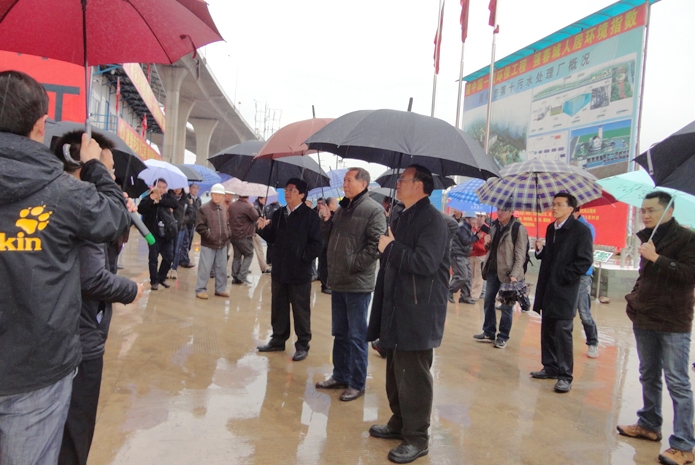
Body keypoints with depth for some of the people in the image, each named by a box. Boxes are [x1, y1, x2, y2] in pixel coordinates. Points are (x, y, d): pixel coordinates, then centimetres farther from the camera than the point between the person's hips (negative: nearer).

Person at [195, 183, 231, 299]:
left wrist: (228, 233, 6)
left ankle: (220, 289, 24)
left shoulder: (223, 209, 10)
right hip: (208, 245, -6)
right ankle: (200, 289, 9)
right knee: (205, 268, -2)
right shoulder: (204, 209, -9)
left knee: (222, 268, 12)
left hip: (222, 244, 6)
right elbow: (199, 226, -11)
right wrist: (208, 235, -17)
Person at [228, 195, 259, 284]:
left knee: (237, 256, 14)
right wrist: (253, 208, -1)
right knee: (249, 255, 7)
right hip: (245, 236, -7)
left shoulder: (231, 205, 5)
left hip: (234, 236, 7)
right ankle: (242, 276, -4)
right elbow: (256, 217, -14)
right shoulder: (248, 206, -18)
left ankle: (235, 277, 14)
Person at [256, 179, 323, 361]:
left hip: (300, 272, -6)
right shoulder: (279, 214, 9)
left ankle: (302, 345, 15)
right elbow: (272, 239, 12)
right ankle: (278, 340, 29)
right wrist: (263, 228, -6)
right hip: (279, 271, 6)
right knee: (278, 309, 15)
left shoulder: (310, 216, -9)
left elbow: (317, 244, -12)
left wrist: (303, 259, -15)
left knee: (301, 311, 4)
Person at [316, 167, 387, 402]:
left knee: (357, 336, 3)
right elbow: (330, 239, 18)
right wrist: (326, 220, 3)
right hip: (338, 281, 8)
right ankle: (340, 376, 31)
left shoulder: (373, 210, -11)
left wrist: (352, 264, -18)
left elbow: (376, 244, -18)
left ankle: (357, 384, 15)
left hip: (358, 284, -8)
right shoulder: (342, 208, 13)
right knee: (340, 333, 17)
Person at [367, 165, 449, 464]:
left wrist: (391, 247, -17)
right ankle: (399, 424, 34)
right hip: (396, 310, 9)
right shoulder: (399, 217, 14)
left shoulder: (432, 220, -15)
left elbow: (426, 263, -26)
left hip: (418, 315, -9)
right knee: (395, 372, 18)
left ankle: (416, 438, 13)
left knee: (413, 377, -1)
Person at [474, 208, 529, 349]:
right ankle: (489, 333, 23)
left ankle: (503, 337, 13)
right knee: (488, 302, 11)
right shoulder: (494, 225, 9)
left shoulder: (518, 228, -11)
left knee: (506, 306, 1)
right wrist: (488, 243, -2)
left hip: (507, 273, -7)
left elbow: (520, 255, -12)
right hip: (492, 270, 7)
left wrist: (514, 275, -19)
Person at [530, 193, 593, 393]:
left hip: (565, 290, -7)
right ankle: (551, 367, 24)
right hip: (548, 288, 7)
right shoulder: (551, 228, 12)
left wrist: (564, 277, -15)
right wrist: (540, 250, -2)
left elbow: (585, 261, -14)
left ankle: (565, 375, 4)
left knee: (562, 332, -4)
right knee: (547, 330, 12)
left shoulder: (581, 230, -10)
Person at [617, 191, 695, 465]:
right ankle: (649, 425, 30)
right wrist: (635, 298, 14)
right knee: (649, 377, 16)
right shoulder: (647, 238, 11)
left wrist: (656, 257, -24)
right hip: (644, 319, 7)